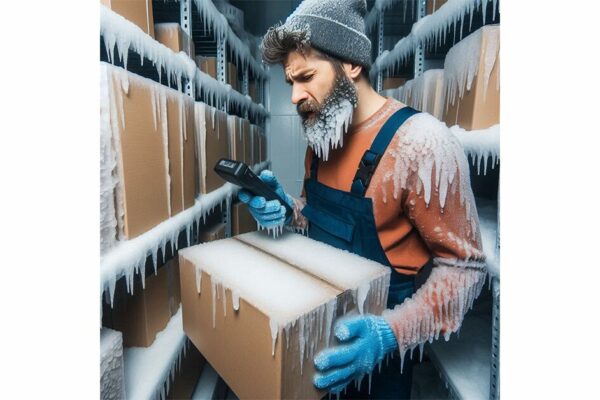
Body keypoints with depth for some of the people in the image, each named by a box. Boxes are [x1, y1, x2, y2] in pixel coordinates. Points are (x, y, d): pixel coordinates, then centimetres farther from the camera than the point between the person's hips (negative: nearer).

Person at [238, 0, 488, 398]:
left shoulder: (422, 142, -25)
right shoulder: (321, 137, -2)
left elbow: (463, 265, -19)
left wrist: (392, 332, -31)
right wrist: (287, 211, -11)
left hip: (372, 335, -6)